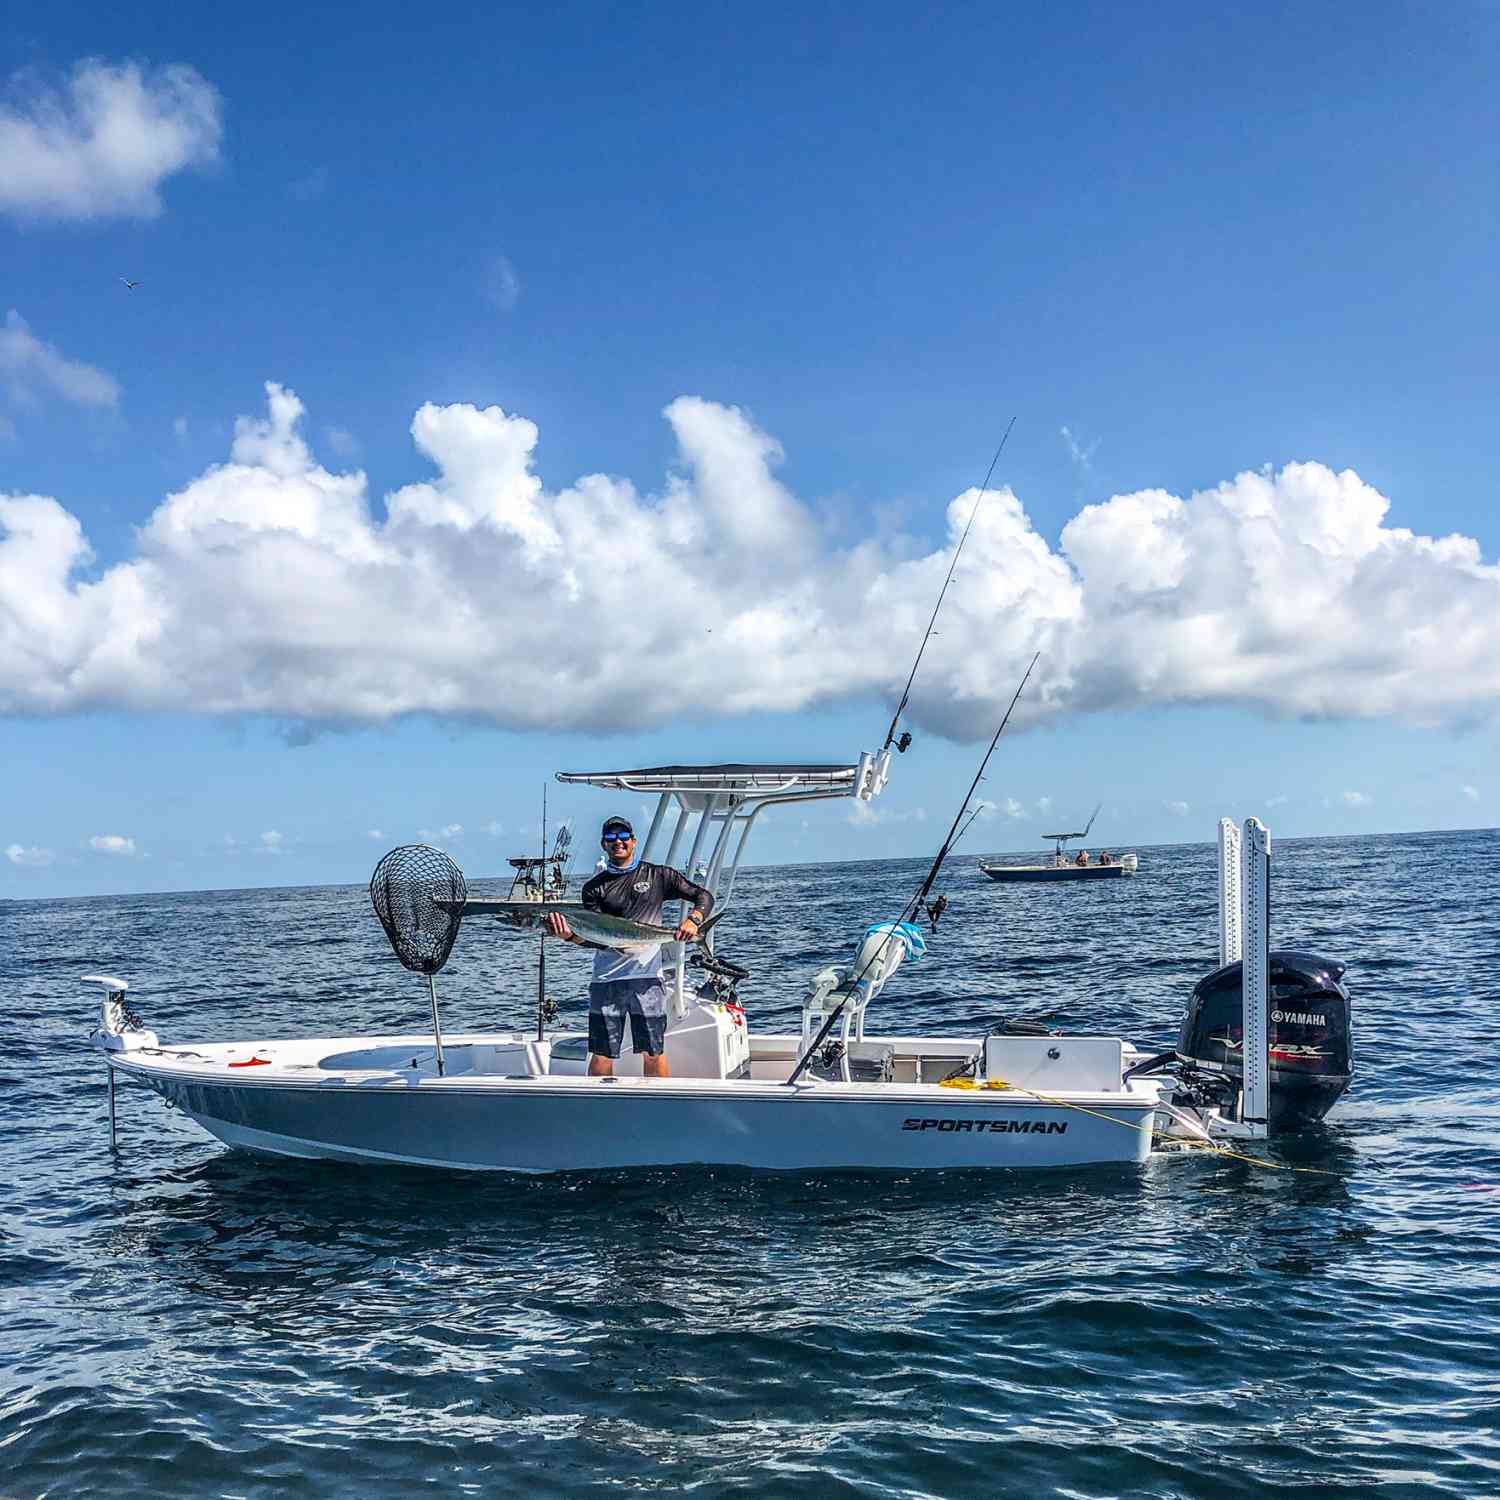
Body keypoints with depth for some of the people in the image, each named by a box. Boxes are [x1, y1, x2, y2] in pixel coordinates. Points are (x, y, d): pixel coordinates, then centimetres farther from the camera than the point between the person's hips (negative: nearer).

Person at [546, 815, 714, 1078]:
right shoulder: (595, 887, 10)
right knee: (600, 1056, 1)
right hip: (606, 979, 1)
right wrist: (569, 934, -22)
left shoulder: (658, 876, 8)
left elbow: (704, 896, 9)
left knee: (654, 1053, 2)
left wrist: (693, 920, -11)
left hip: (647, 977, -1)